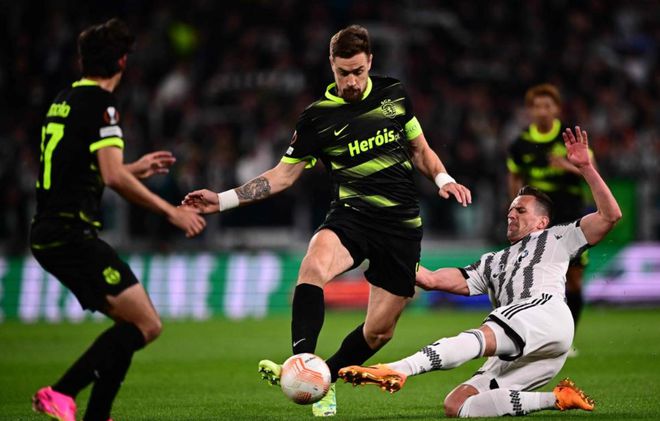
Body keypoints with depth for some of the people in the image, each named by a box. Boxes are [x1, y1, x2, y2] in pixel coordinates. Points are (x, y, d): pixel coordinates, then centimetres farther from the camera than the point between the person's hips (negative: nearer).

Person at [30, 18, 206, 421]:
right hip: (73, 233, -10)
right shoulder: (100, 103, -10)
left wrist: (137, 168, 37)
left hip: (48, 235, 10)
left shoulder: (64, 100, 18)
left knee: (130, 323, 13)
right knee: (146, 324, -12)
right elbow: (114, 176, -21)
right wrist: (171, 211, -15)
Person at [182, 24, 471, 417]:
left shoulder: (394, 93, 5)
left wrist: (443, 179, -2)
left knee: (380, 329, 1)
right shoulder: (317, 116, -1)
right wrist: (223, 200, -5)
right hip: (352, 214, -2)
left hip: (403, 223, 2)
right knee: (314, 266, -36)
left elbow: (420, 149, 18)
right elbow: (283, 175, 4)